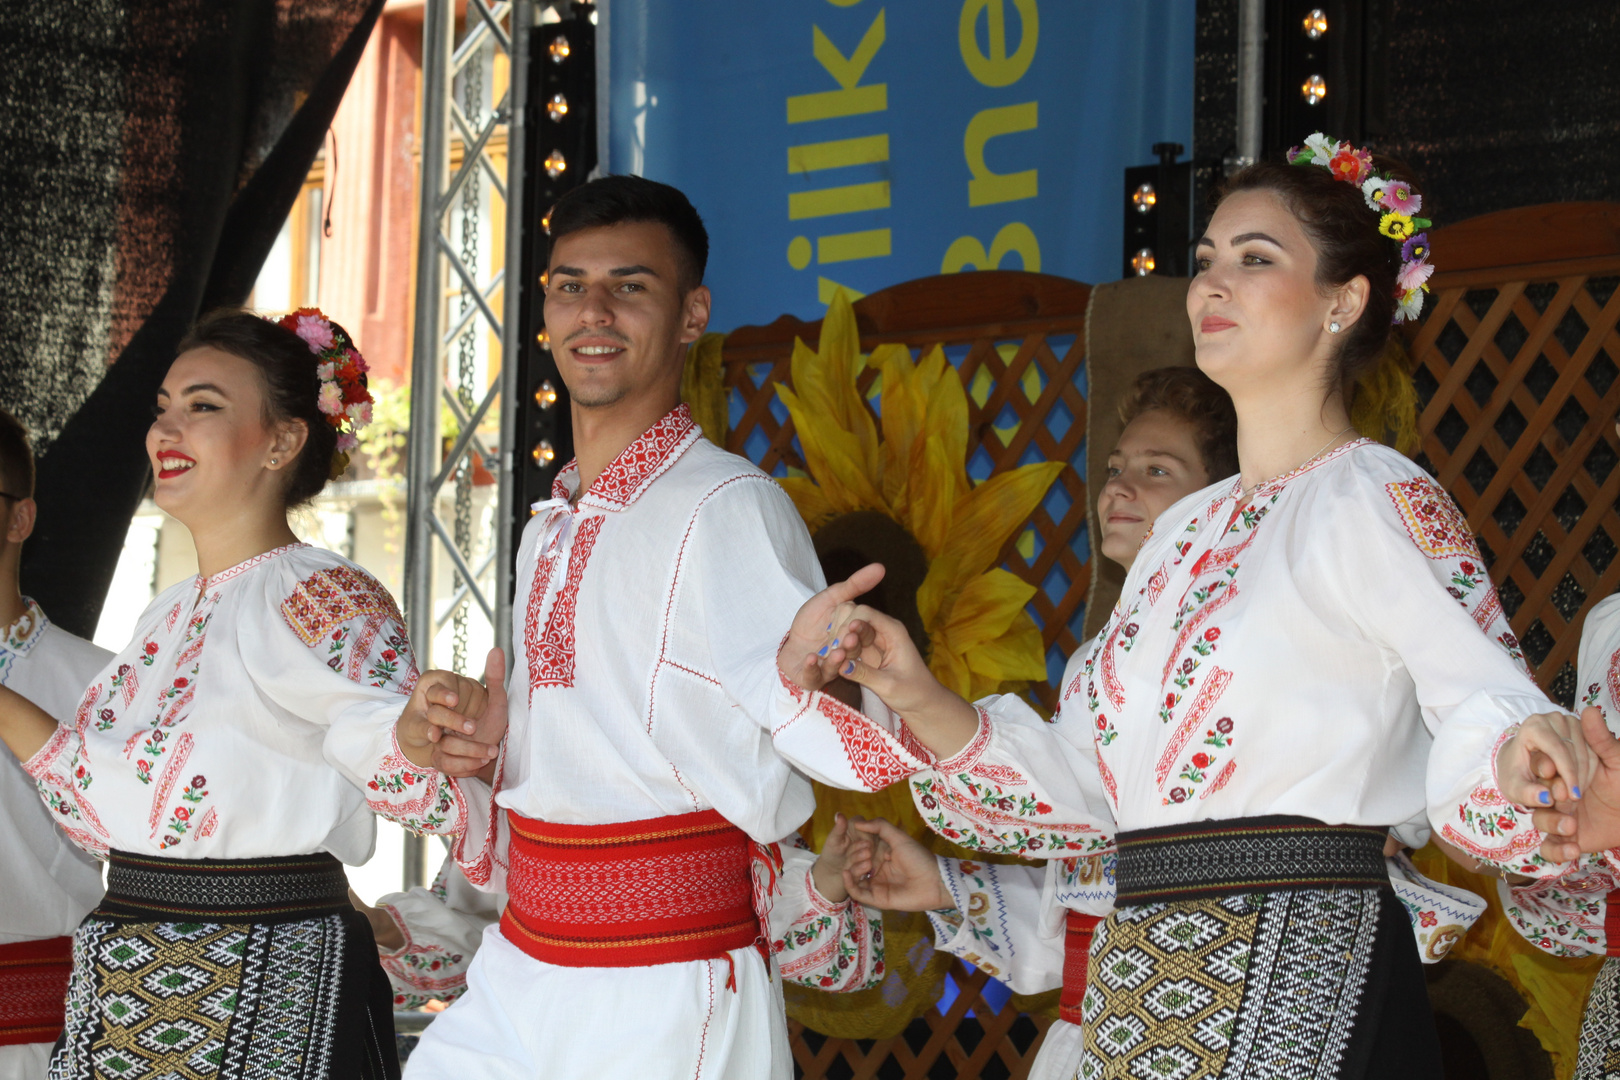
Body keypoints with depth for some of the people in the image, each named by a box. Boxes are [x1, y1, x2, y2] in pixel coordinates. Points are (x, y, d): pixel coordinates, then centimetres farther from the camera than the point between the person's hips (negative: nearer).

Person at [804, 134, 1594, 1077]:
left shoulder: (1379, 503, -7)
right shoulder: (1188, 529, 16)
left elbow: (1488, 709, -16)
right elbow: (1082, 781, 15)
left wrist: (1523, 755, -39)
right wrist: (917, 695, 5)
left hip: (1291, 985, -7)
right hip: (1147, 985, 8)